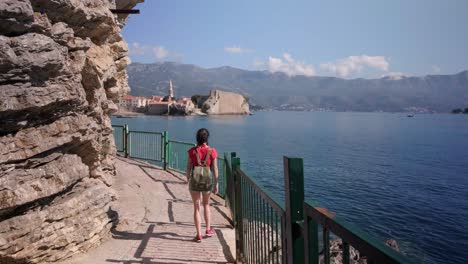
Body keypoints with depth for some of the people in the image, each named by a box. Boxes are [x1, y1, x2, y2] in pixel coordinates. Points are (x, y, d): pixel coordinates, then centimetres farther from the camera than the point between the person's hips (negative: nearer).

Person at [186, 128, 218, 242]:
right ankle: (208, 230, 29)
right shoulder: (212, 151, -4)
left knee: (196, 207, 9)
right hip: (207, 179, 1)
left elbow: (188, 167, 1)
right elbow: (215, 169, -3)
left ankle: (199, 235, 10)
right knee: (206, 205, 23)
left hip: (195, 179, 0)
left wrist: (188, 181, 12)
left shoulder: (192, 151, -3)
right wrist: (216, 184, 4)